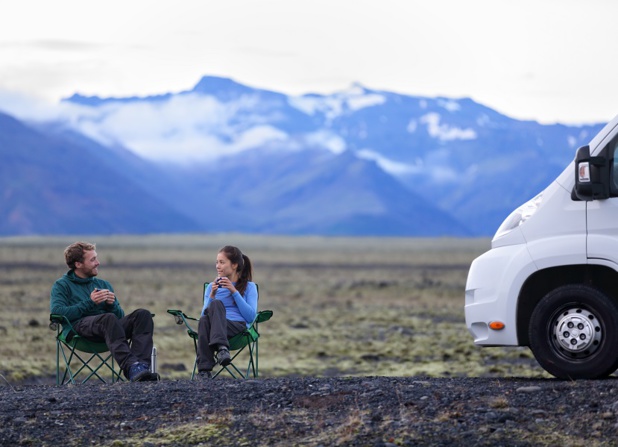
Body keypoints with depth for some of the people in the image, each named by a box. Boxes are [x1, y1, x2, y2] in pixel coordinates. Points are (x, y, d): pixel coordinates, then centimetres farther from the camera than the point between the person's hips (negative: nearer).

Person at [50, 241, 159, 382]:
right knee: (108, 318, -39)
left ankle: (142, 365, -44)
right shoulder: (61, 285, 14)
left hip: (108, 328, 6)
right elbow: (56, 312, -7)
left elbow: (120, 316, 23)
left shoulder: (103, 284, 30)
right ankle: (130, 367, -57)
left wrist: (111, 305, 0)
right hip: (78, 326, -5)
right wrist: (89, 303, -10)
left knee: (143, 314, -22)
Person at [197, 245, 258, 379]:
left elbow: (251, 317, 3)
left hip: (238, 327, -2)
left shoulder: (249, 287, 20)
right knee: (204, 320, -37)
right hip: (216, 328, 2)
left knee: (216, 304, -33)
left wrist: (234, 292, -2)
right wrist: (212, 295, 2)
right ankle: (204, 370, -52)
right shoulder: (211, 287, 29)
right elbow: (204, 315, 16)